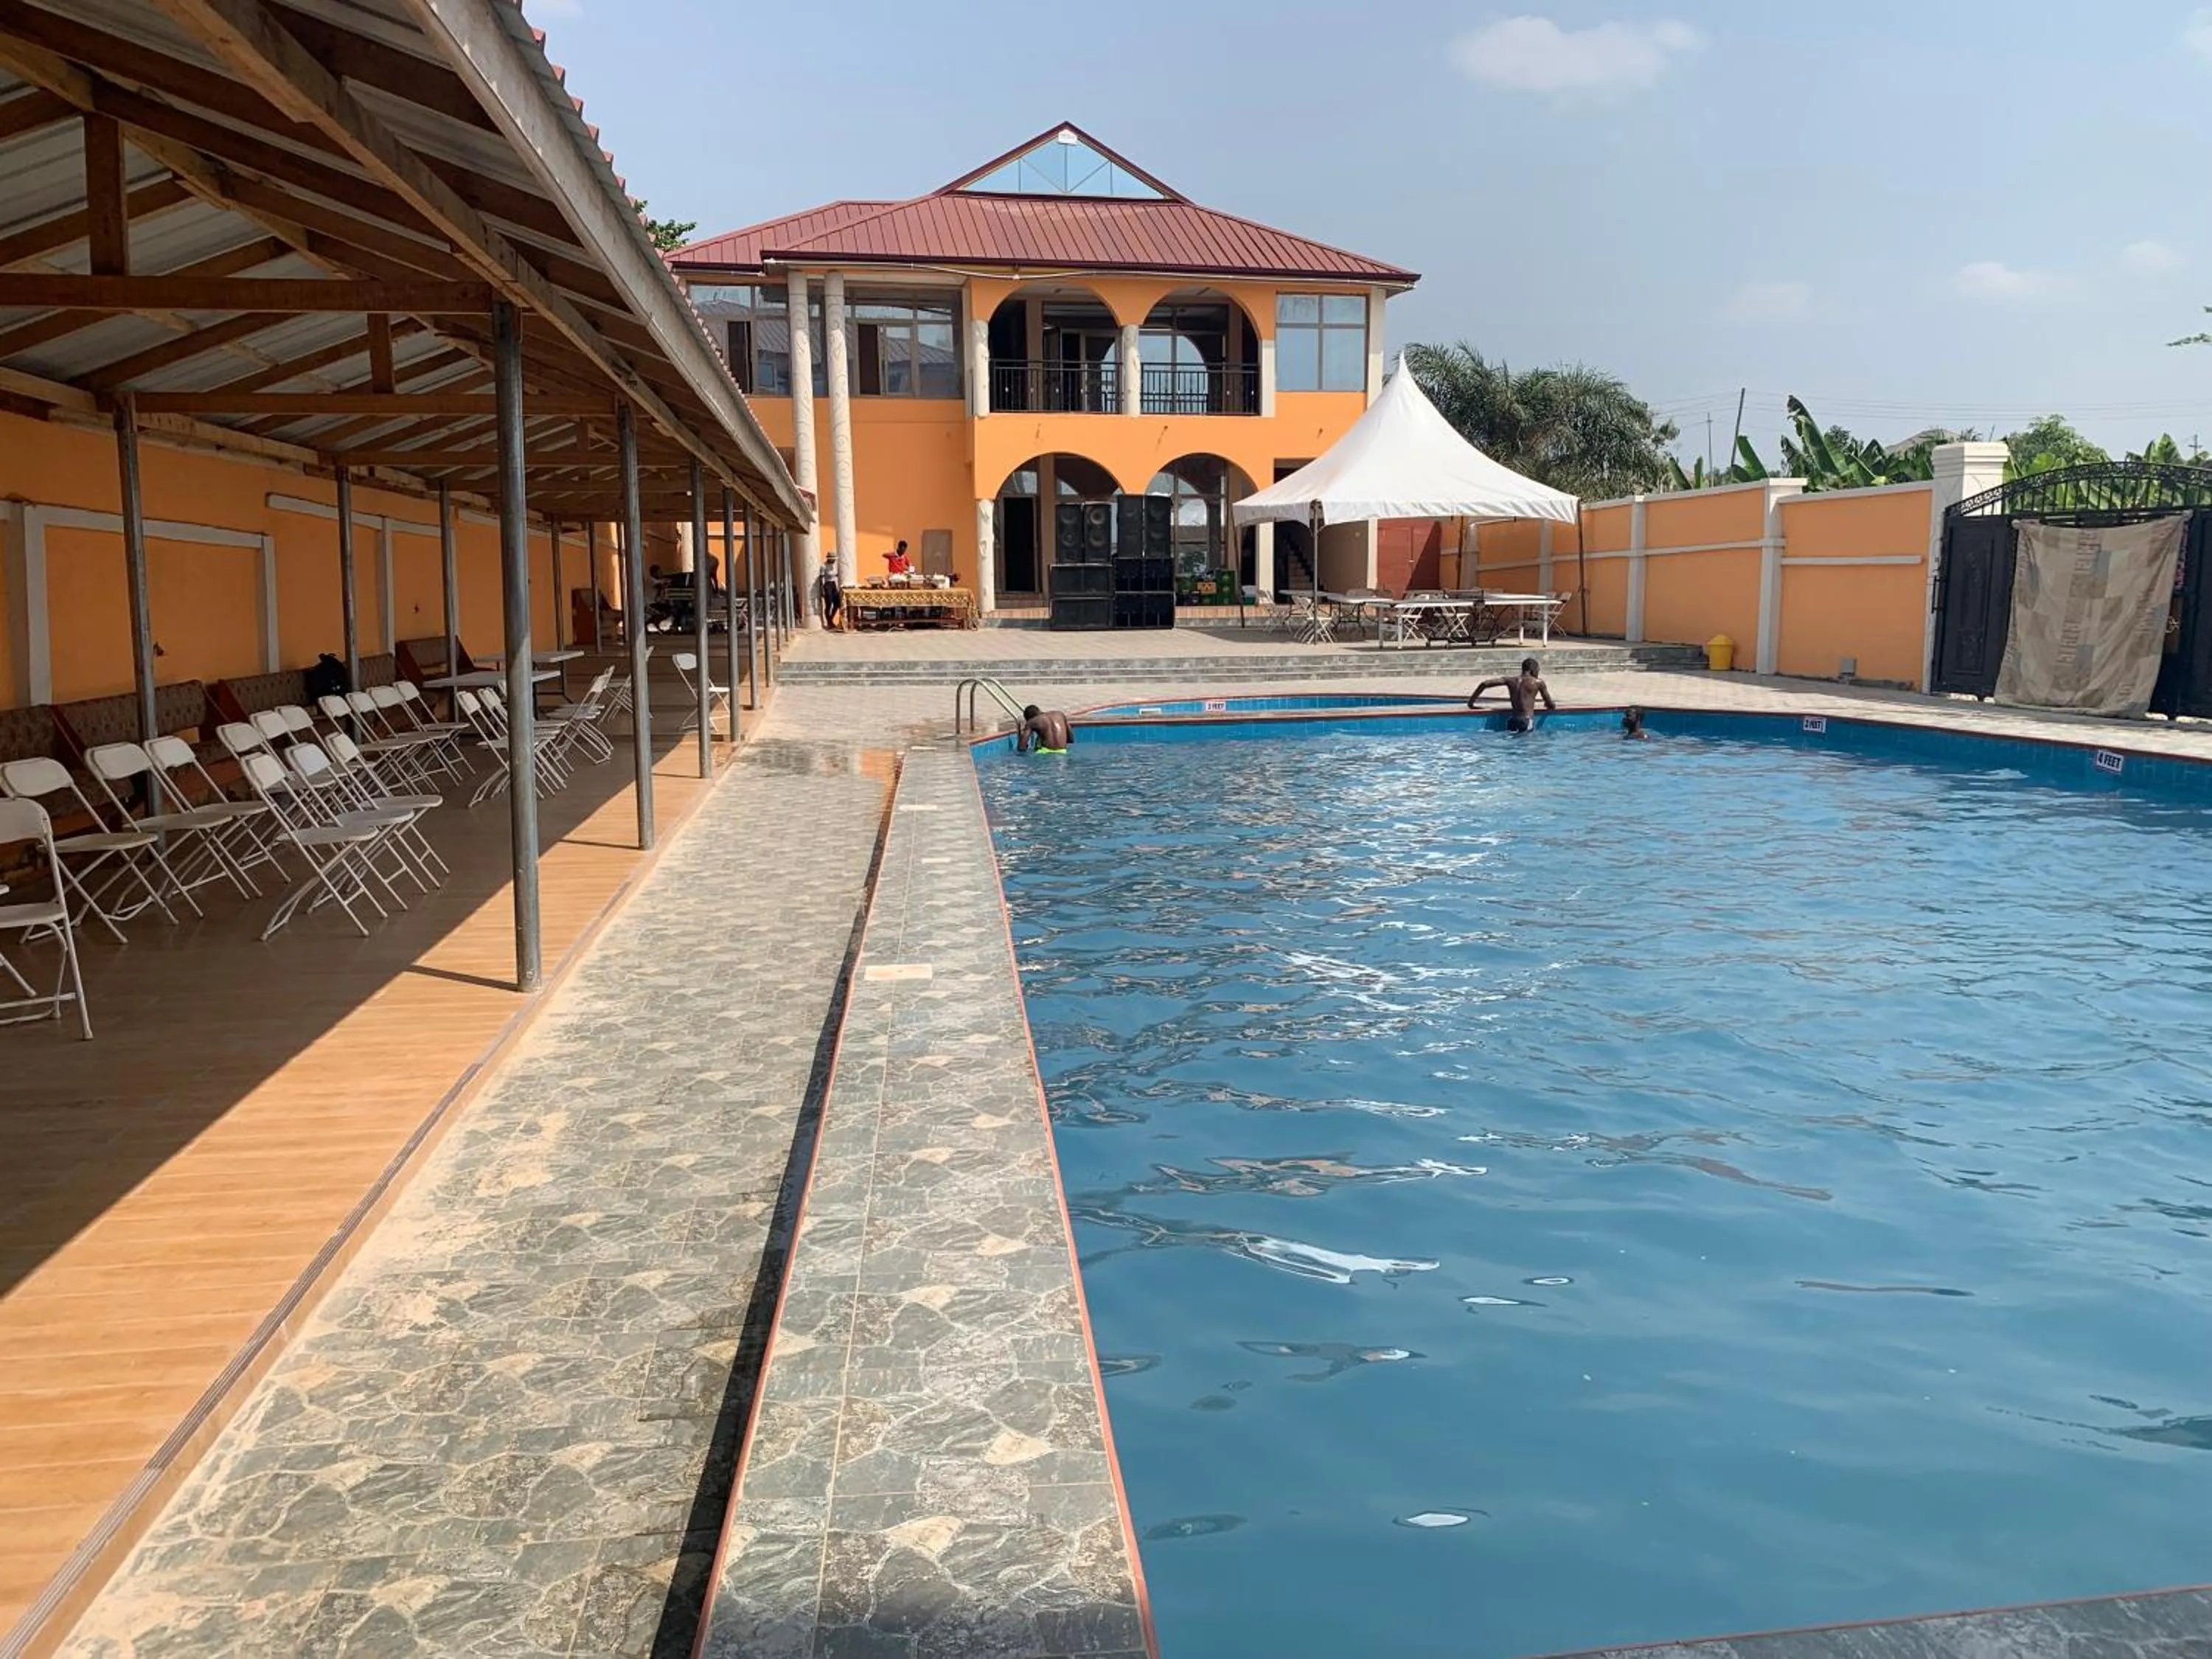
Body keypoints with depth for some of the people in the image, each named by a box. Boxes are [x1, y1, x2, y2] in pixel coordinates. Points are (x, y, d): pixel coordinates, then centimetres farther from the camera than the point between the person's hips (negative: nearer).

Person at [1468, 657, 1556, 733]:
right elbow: (1550, 705, 12)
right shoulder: (1538, 682, 3)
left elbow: (1485, 684, 8)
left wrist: (1471, 701, 17)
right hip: (1527, 720, -4)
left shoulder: (1511, 679, 12)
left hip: (1512, 719, 5)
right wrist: (1553, 705, 37)